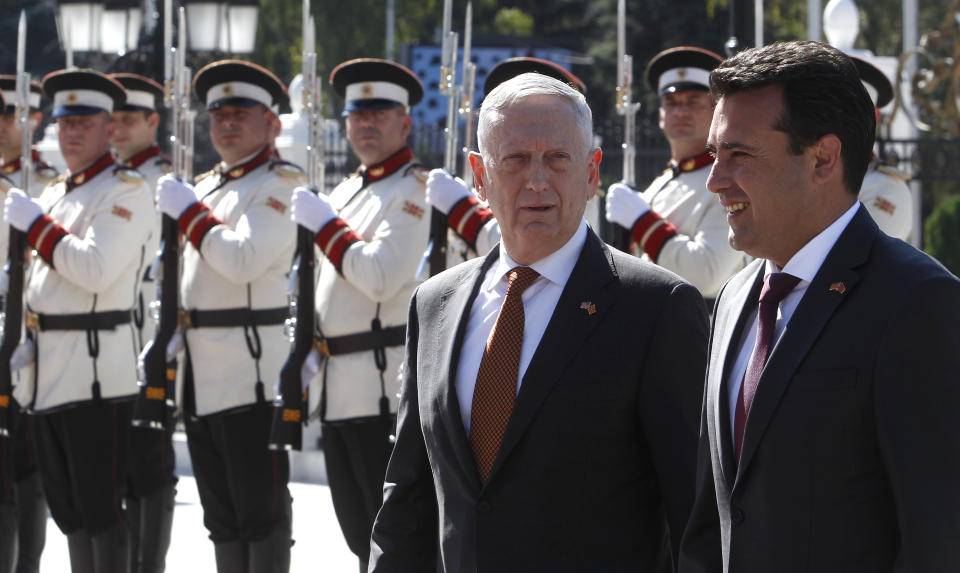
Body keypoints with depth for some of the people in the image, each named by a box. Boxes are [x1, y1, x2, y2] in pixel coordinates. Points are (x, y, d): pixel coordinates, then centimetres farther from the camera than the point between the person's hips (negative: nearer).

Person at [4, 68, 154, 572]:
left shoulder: (125, 190, -7)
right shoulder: (53, 194, 19)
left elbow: (95, 269, -20)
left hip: (95, 367, -9)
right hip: (45, 373, 9)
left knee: (100, 512, -7)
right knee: (68, 512, 12)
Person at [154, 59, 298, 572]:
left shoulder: (279, 183, -7)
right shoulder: (206, 185, 20)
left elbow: (243, 260, -20)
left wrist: (187, 211, -13)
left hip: (252, 370, -9)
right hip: (200, 373, 9)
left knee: (261, 510, -5)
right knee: (220, 513, 11)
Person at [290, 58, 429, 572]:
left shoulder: (414, 190, -9)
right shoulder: (346, 191, 19)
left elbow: (382, 276, -21)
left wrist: (326, 225, -13)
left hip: (384, 382, -9)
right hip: (338, 385, 9)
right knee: (358, 526, 12)